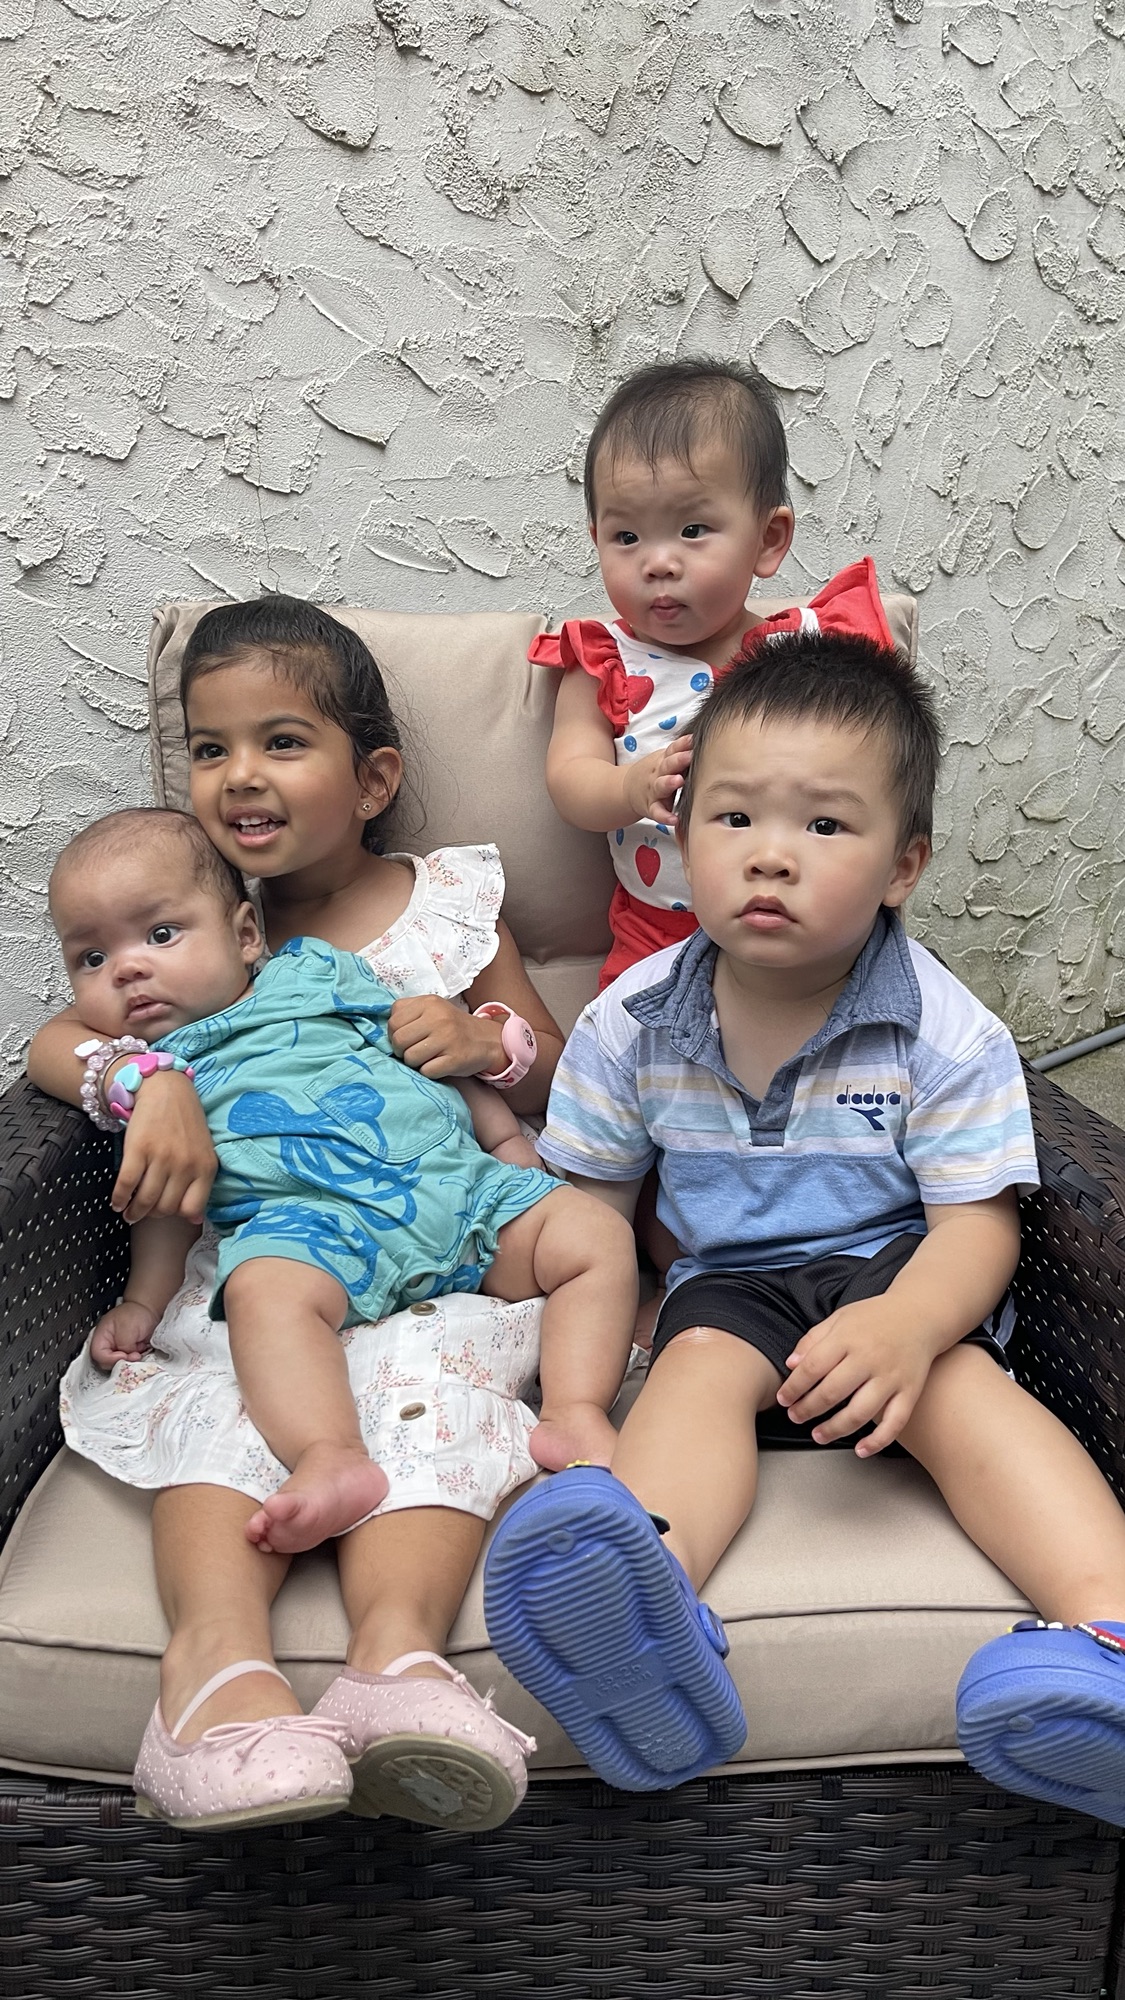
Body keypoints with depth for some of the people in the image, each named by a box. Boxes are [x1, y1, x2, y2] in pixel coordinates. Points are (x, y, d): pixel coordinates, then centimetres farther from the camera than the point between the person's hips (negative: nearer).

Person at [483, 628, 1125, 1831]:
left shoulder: (943, 1031, -10)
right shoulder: (632, 1023, -3)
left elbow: (977, 1221, -13)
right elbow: (589, 1200, 8)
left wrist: (906, 1323, -34)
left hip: (897, 1265, -1)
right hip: (729, 1278, 2)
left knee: (949, 1384, -31)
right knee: (697, 1363, -29)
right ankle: (656, 1626, -57)